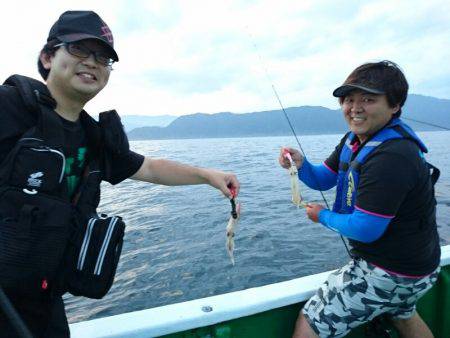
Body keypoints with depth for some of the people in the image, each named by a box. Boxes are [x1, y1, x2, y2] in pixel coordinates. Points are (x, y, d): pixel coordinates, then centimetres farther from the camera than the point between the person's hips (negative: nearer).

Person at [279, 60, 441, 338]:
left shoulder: (391, 157, -31)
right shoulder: (355, 140, -1)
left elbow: (364, 229, -29)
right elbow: (324, 179, 5)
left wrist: (323, 216, -11)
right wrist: (301, 165, -16)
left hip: (389, 273, -10)